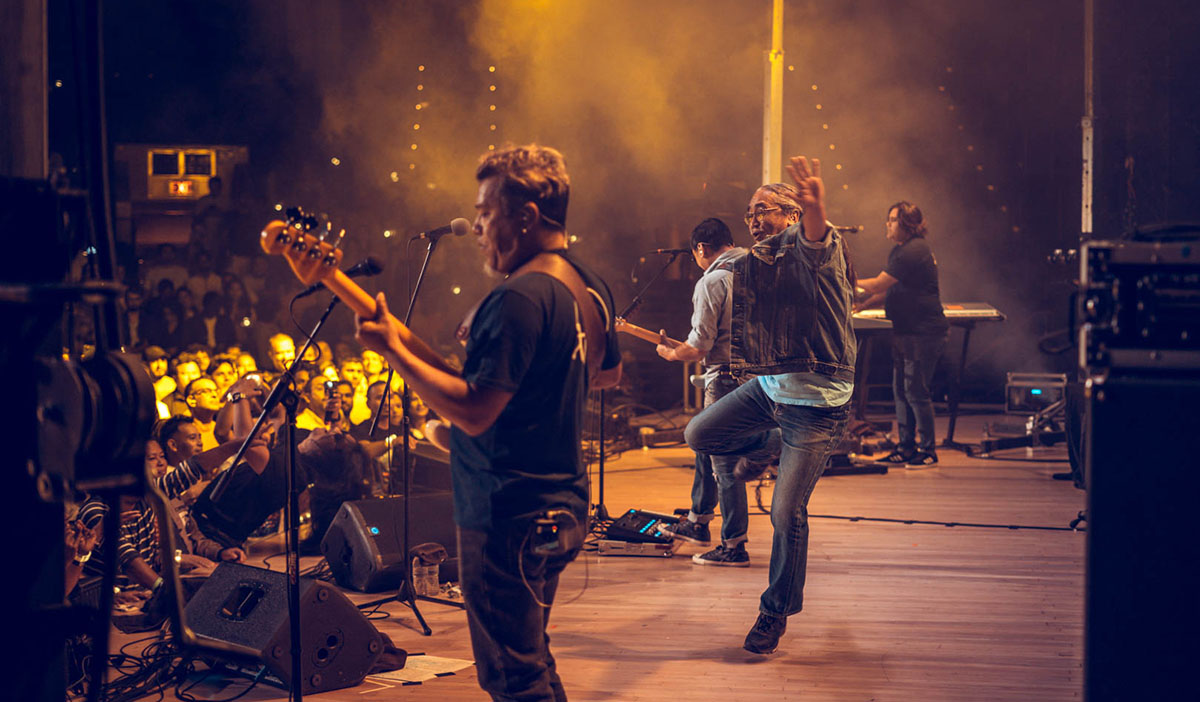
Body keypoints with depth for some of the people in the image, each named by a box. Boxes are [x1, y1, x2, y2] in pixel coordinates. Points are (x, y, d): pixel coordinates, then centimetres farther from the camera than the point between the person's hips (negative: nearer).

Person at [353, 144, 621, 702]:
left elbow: (473, 413, -26)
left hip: (507, 515, -10)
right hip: (562, 506, 10)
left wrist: (394, 349, -21)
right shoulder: (590, 289, 8)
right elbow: (609, 373, 25)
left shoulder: (518, 299, -22)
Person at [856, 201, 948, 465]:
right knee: (901, 390, 10)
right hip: (906, 331, 10)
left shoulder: (913, 251, -18)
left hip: (924, 332, -10)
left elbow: (879, 285, -18)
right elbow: (889, 289, 21)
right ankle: (906, 446, 16)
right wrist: (863, 303, 9)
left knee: (915, 391, -6)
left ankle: (928, 450, 2)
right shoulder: (902, 249, 16)